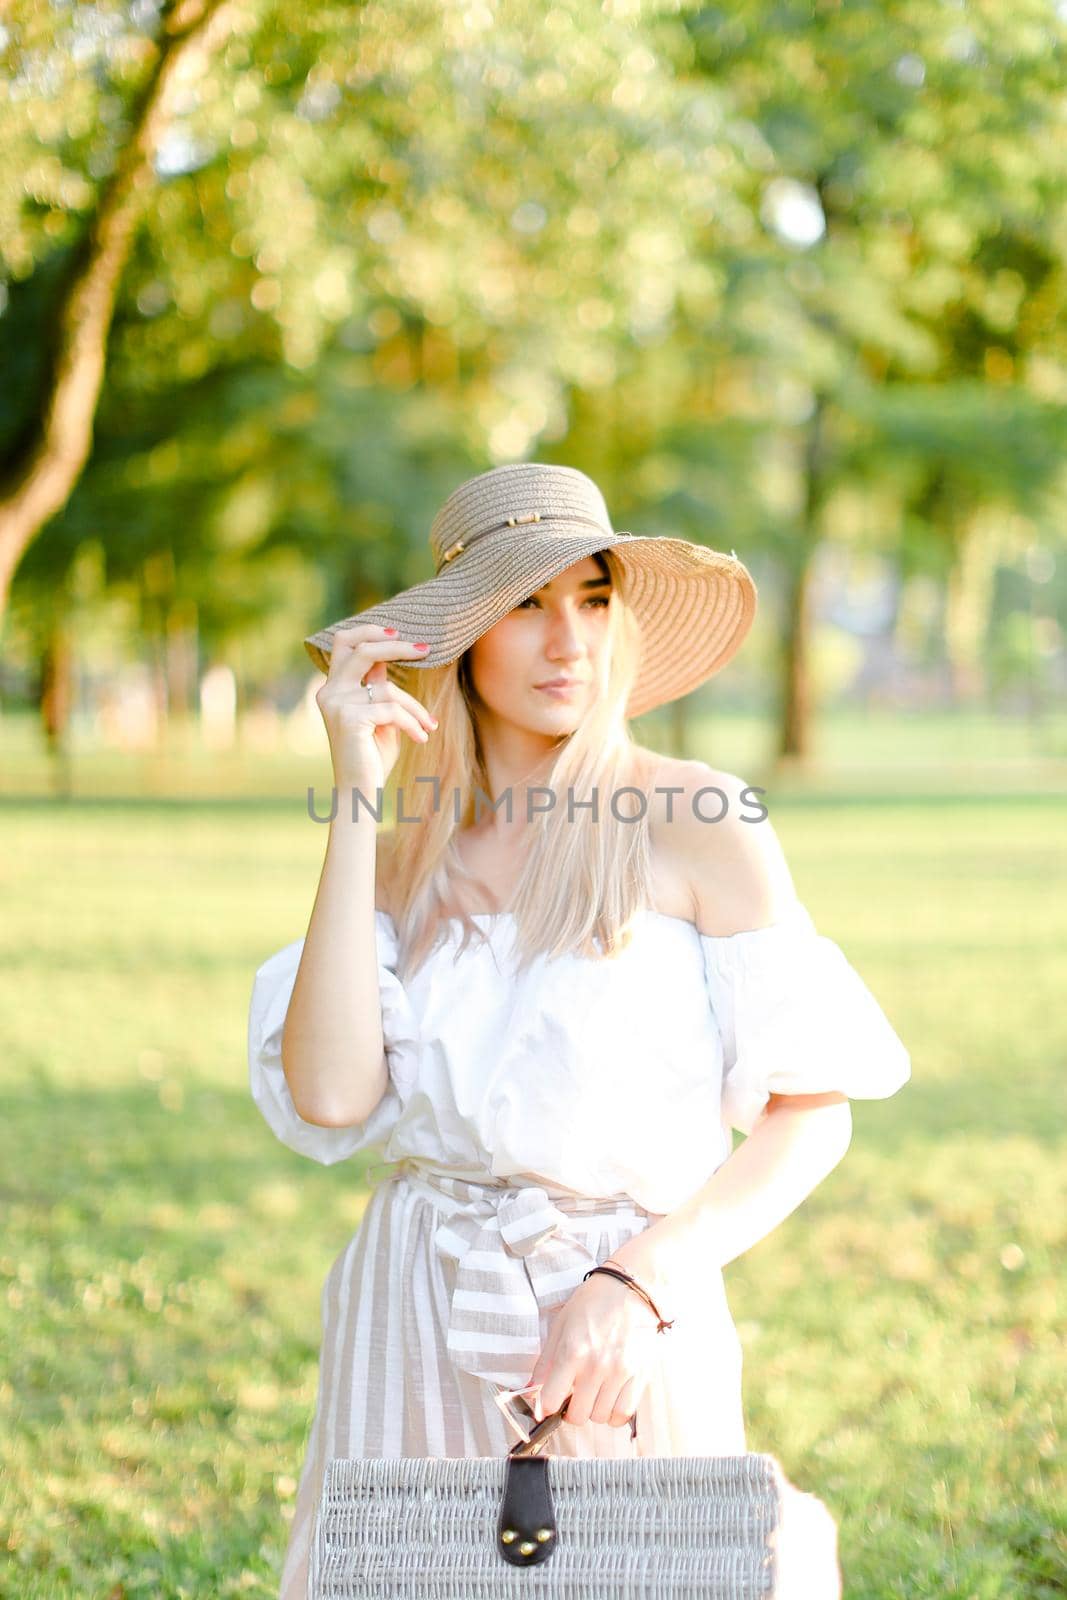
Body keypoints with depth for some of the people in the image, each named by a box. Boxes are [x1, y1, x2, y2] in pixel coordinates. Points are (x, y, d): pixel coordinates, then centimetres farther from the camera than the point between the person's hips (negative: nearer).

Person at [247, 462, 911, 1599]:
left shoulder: (695, 823, -7)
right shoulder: (407, 855, 4)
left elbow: (812, 1112, -7)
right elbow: (331, 1096, -12)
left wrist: (638, 1284, -19)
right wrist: (358, 798, -10)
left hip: (621, 1338, -3)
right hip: (415, 1331, 3)